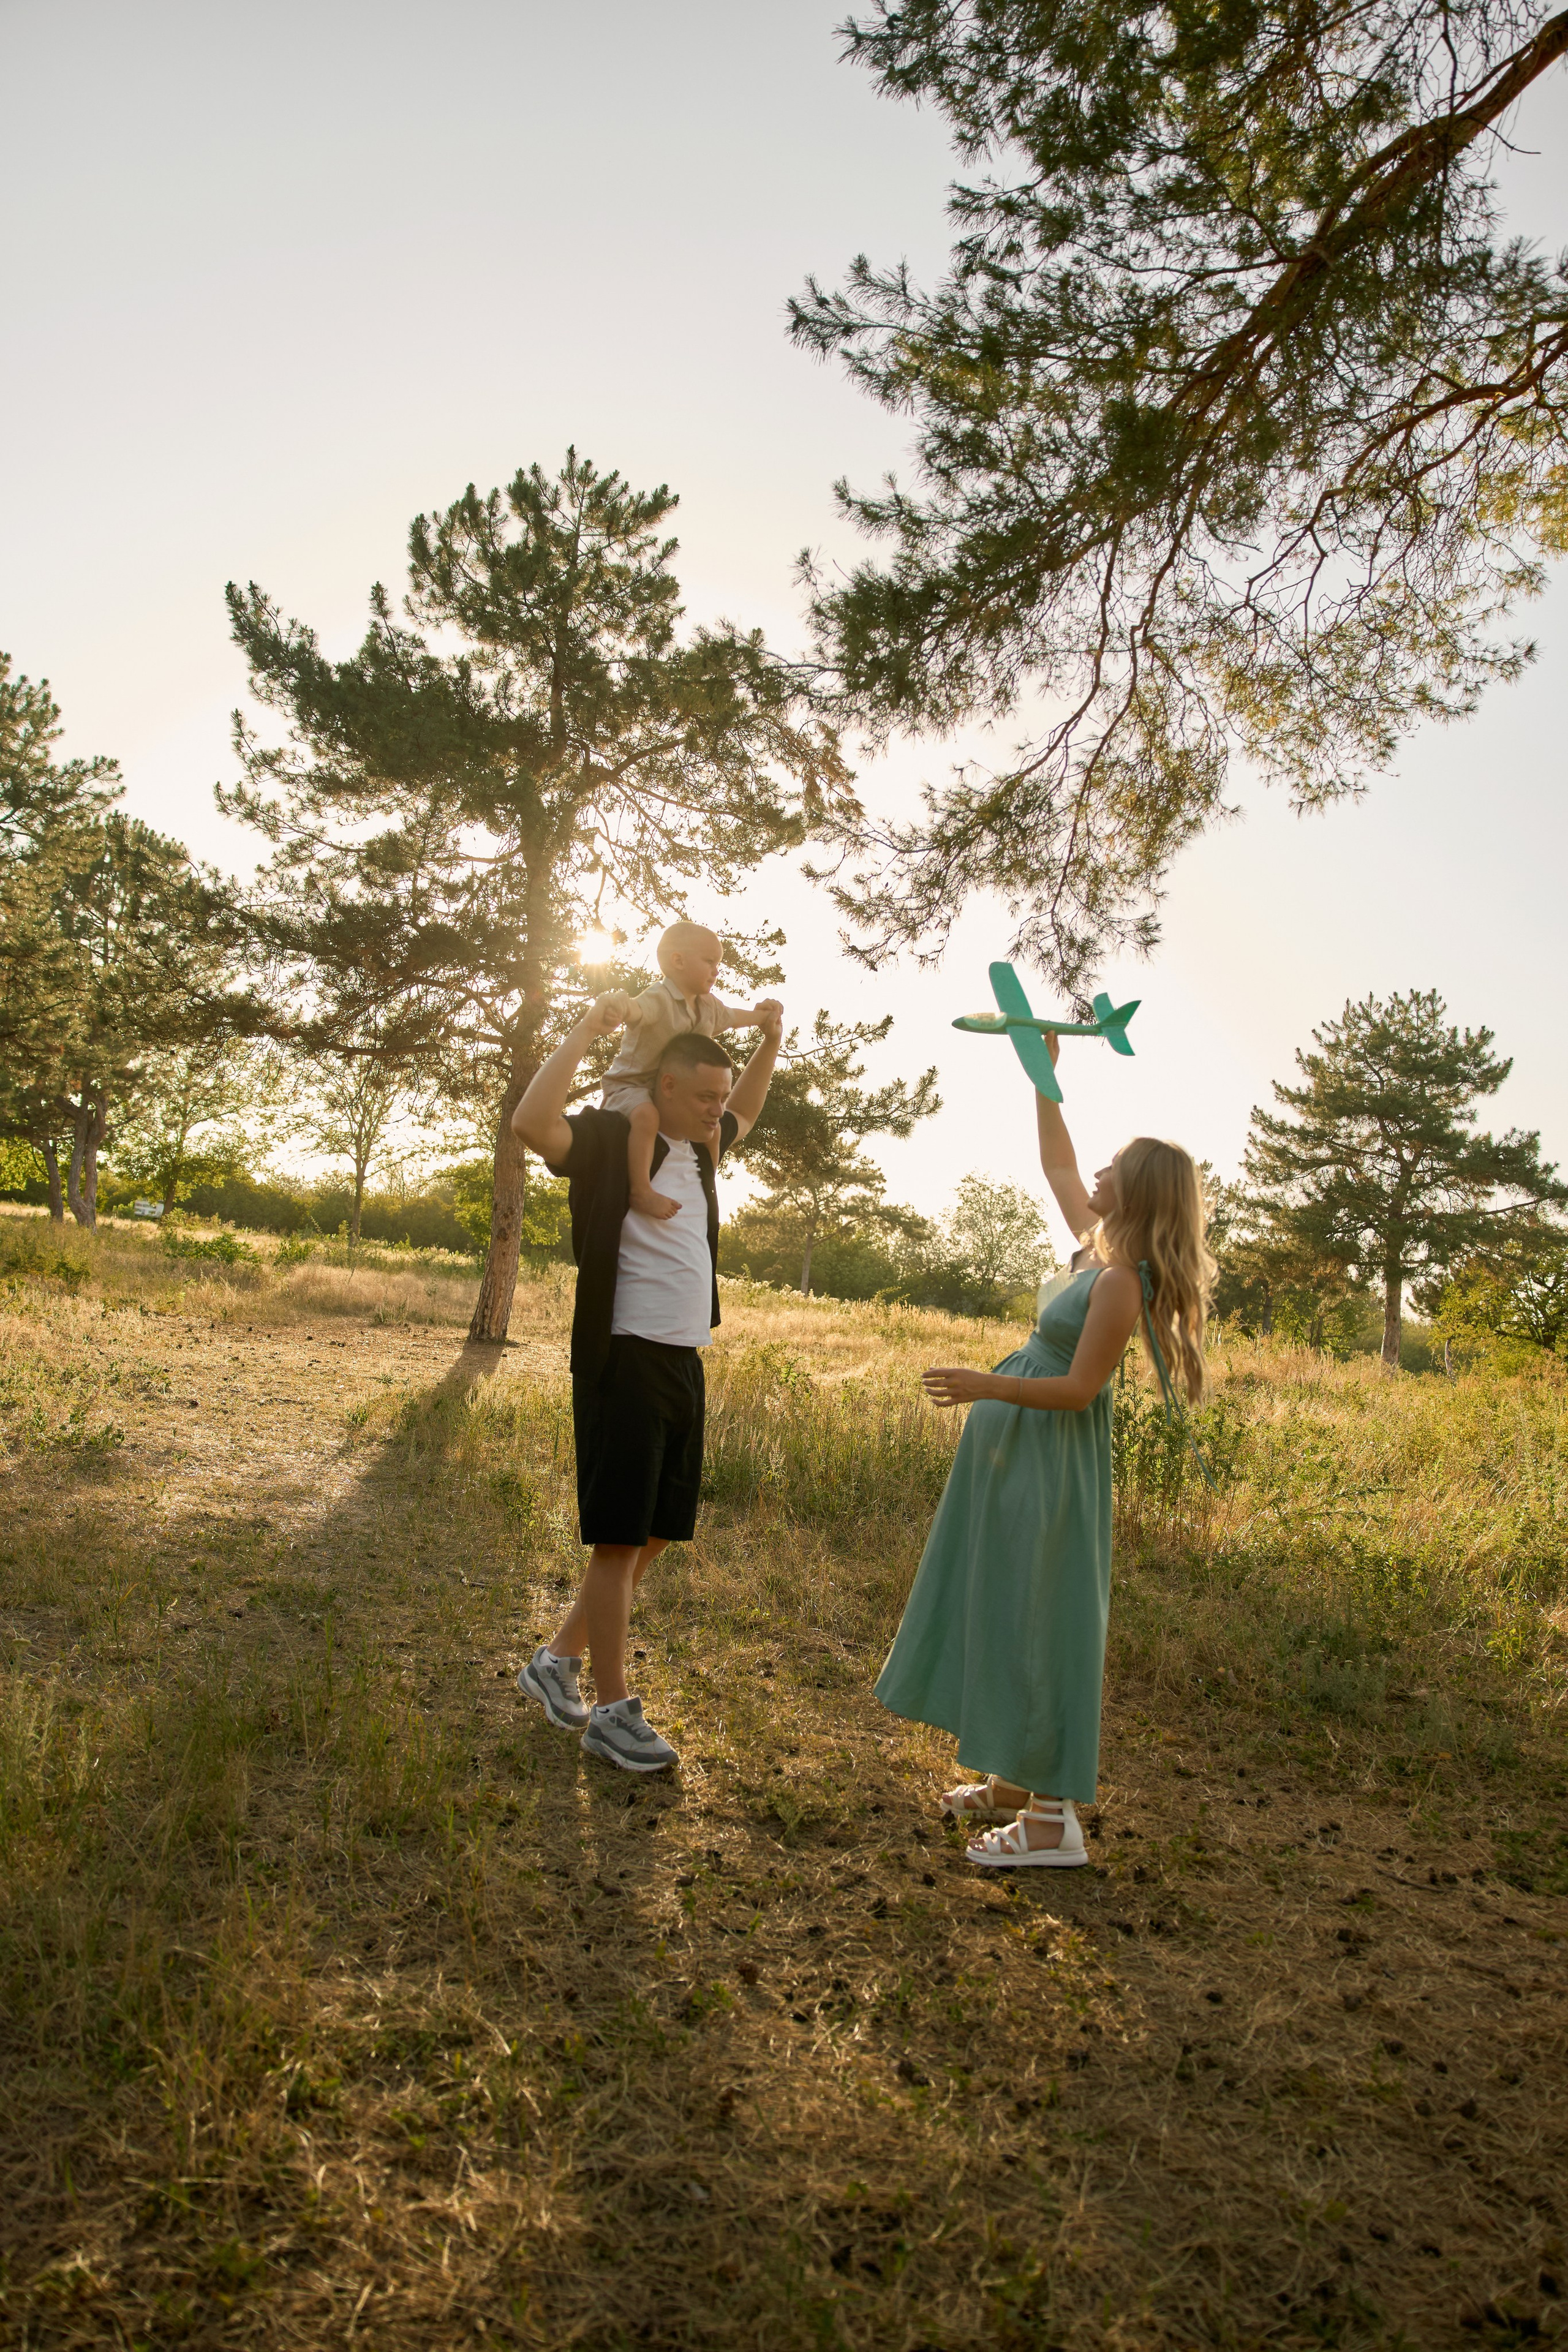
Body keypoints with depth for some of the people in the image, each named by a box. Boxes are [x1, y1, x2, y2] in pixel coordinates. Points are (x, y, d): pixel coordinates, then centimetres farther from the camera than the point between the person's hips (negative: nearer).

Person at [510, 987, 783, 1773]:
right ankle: (612, 1710, 9)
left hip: (685, 1366, 8)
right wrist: (587, 1029, -23)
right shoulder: (609, 1140, -9)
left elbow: (746, 1112, 35)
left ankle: (557, 1660, 28)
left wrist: (772, 1040, 21)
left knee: (656, 1533, 14)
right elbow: (532, 1122, -28)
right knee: (620, 1537, -2)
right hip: (625, 1362, -8)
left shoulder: (701, 1147, 14)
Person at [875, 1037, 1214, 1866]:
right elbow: (1056, 1164, 19)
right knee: (1006, 1612, 16)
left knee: (1038, 1620, -4)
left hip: (1050, 1461, -10)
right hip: (1018, 1454, 10)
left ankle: (1054, 1817, 6)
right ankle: (1018, 1779, 28)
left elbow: (1079, 1389, -22)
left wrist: (986, 1387, -24)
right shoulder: (1105, 1247, 6)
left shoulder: (1121, 1279, -19)